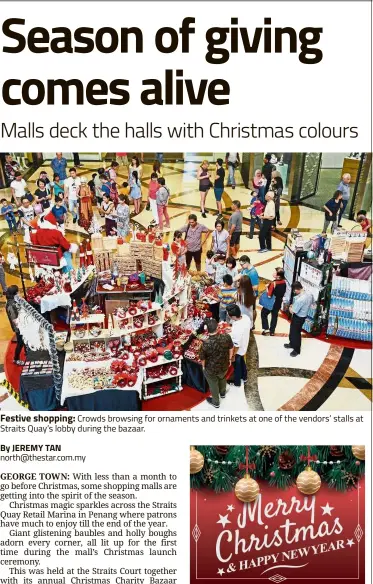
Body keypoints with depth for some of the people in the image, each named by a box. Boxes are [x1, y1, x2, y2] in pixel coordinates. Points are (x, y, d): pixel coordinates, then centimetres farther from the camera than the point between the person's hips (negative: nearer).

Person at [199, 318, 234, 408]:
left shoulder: (206, 344, -35)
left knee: (213, 384, 25)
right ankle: (222, 393, 63)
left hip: (211, 369, -3)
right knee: (222, 378, 36)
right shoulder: (226, 337, -26)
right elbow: (231, 348, -6)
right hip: (224, 366, 4)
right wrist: (230, 359, 14)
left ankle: (216, 402, 49)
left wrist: (203, 367, 4)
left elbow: (202, 358, -18)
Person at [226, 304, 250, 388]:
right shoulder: (246, 317, -22)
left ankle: (237, 382, 48)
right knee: (242, 362, 33)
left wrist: (233, 356, -13)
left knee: (237, 366, 21)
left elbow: (236, 346, -28)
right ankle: (244, 377, 58)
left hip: (238, 351, -7)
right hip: (244, 347, 7)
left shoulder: (236, 330, -44)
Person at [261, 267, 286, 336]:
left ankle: (266, 329, 11)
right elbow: (282, 292, 6)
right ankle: (272, 331, 28)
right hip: (278, 302, 6)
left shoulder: (273, 283, -29)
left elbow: (269, 295, -26)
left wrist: (267, 287, -13)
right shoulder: (284, 282, -7)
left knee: (263, 314, 16)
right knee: (274, 316, 19)